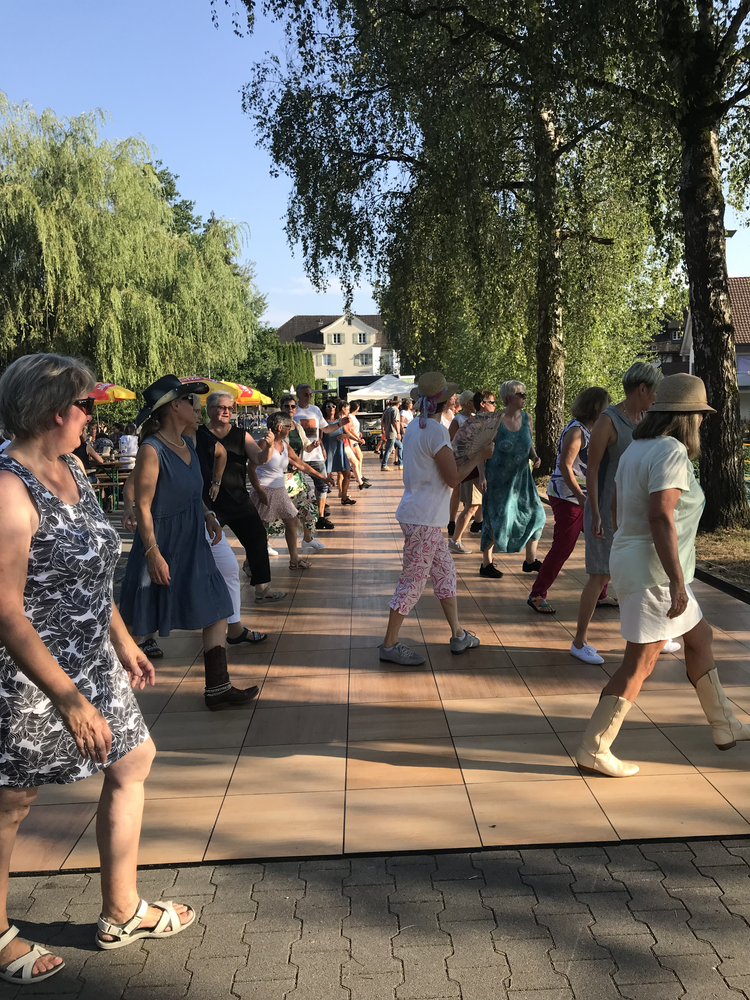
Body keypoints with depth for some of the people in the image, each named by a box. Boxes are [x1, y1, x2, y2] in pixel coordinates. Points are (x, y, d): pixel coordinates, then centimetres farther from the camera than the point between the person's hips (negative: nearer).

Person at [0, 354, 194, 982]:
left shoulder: (69, 469, 5)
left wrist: (123, 641, 17)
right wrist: (70, 700, -25)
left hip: (91, 661, 9)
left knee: (133, 760, 17)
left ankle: (122, 914, 34)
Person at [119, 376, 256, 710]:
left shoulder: (186, 444, 8)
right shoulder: (151, 450, -18)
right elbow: (143, 506, -19)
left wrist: (207, 515, 5)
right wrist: (153, 552, -22)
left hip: (192, 545, 8)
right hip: (162, 546, -8)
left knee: (216, 609, 5)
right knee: (141, 622, 6)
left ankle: (217, 688, 11)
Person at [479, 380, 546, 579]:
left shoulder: (527, 418, 2)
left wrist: (535, 457, -7)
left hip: (521, 477, 6)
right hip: (499, 478, -6)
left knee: (535, 514, 4)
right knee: (496, 520, -1)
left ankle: (530, 561, 20)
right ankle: (486, 564, 15)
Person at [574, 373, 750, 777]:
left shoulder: (637, 448, 10)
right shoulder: (672, 452, -18)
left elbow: (619, 507, 19)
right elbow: (661, 518, -28)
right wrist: (677, 581, -28)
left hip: (632, 560, 10)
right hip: (653, 571, -10)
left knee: (700, 637, 22)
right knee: (640, 663, -3)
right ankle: (592, 751, 4)